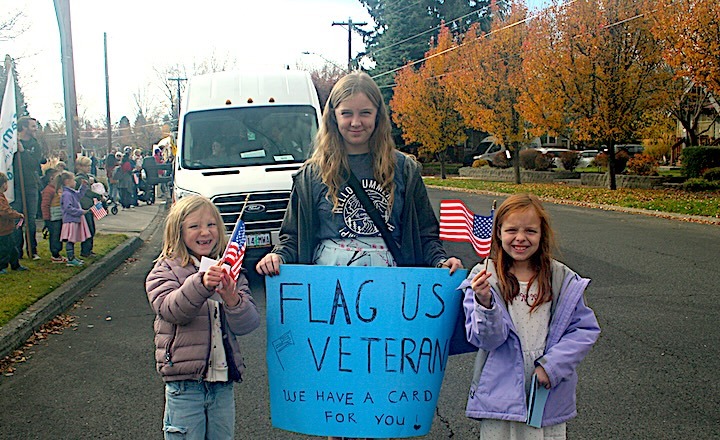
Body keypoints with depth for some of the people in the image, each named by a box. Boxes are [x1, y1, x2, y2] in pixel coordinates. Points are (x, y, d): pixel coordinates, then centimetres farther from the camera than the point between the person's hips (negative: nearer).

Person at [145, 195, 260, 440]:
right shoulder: (165, 270, -2)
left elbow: (248, 324, -2)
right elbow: (170, 309, -21)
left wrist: (232, 300, -22)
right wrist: (201, 284, -36)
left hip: (223, 383, 3)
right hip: (184, 385, -3)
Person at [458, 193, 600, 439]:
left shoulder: (561, 279, -1)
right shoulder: (484, 277, -7)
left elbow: (586, 330, 0)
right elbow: (487, 339, -12)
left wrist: (551, 365, -10)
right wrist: (486, 303, -31)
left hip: (551, 396, 2)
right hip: (501, 395, -1)